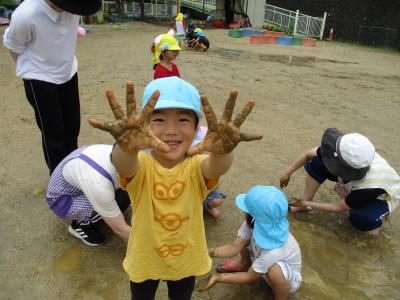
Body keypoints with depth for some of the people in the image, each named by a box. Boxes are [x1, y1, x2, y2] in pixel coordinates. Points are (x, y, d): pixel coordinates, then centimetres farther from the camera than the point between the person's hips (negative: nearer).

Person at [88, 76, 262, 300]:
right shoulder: (141, 165, -24)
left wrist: (223, 151, -68)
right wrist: (127, 147, -70)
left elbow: (216, 167, -45)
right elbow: (123, 165, -47)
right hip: (144, 260, 0)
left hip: (186, 260, 1)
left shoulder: (196, 167, -23)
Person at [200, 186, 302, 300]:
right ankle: (244, 264, 21)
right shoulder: (255, 223, -26)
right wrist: (212, 252, -35)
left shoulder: (273, 250, -42)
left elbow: (250, 277, -29)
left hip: (288, 276, -6)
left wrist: (218, 278, -26)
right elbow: (235, 247, -19)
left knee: (275, 270, -38)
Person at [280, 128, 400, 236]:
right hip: (355, 184, 5)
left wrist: (310, 204, -19)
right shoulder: (347, 153, -35)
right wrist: (287, 173, -16)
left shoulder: (370, 184, -44)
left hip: (383, 196, -4)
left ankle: (375, 219, -1)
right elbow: (308, 155, -18)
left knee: (359, 218, -38)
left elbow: (340, 207, -26)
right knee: (316, 163, -19)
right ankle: (304, 205, -5)